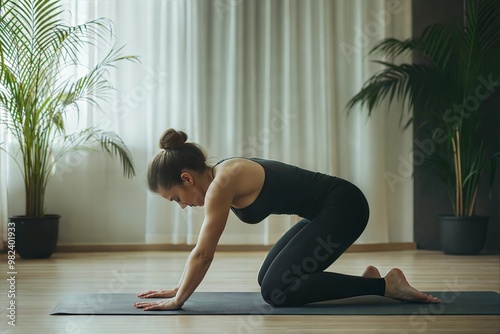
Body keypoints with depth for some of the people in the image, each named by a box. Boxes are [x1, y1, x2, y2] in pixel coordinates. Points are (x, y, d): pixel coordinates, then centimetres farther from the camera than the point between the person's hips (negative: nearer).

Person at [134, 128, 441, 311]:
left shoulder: (222, 183, -20)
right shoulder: (219, 179, 8)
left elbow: (203, 254, -16)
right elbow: (202, 251, 18)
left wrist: (177, 301, -6)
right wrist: (178, 289, 19)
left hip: (343, 207, -10)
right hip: (328, 209, 10)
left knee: (276, 291, -12)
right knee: (268, 278, 10)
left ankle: (385, 285, -7)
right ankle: (365, 281, 16)